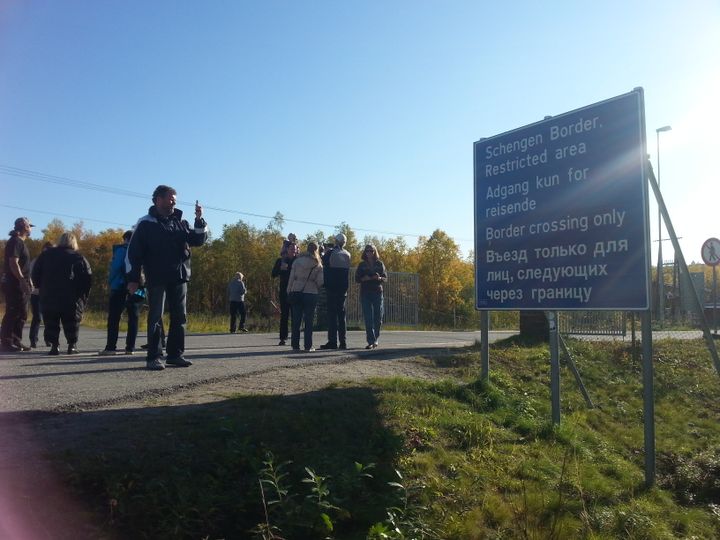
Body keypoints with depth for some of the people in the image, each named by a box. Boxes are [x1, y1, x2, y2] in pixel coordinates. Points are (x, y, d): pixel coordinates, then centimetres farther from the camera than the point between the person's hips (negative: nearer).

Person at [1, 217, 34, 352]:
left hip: (20, 285, 10)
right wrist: (22, 280, -24)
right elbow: (13, 263, -21)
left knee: (22, 314, 12)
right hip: (14, 284, -10)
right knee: (12, 313, -8)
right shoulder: (15, 242, -12)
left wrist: (28, 280, 19)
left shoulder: (20, 242, 19)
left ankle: (16, 342, 17)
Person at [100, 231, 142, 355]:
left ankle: (111, 347, -2)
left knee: (113, 318, 2)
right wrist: (142, 284, 9)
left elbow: (115, 267, -11)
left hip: (120, 289, -4)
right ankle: (130, 347, 4)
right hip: (137, 290, 4)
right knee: (133, 318, 8)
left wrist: (111, 282, 0)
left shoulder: (121, 250, -1)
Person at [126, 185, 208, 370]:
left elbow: (199, 239, 10)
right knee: (155, 318, -3)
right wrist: (133, 278, -9)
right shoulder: (146, 223, -1)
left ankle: (175, 354, 16)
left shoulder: (180, 222, 13)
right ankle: (154, 357, 1)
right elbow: (133, 252, -4)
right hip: (156, 279, -5)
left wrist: (199, 220, -5)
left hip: (179, 278, 5)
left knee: (180, 317, 7)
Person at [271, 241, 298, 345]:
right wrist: (280, 268, -14)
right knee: (284, 315, 0)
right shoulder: (280, 261, 9)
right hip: (284, 291, 0)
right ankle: (283, 338, 1)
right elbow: (273, 274, 4)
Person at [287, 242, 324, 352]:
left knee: (296, 319, 7)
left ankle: (295, 345, 7)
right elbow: (320, 281, -3)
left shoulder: (297, 261, 4)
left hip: (296, 292, 2)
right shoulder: (318, 265, 1)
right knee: (309, 320, 3)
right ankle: (308, 346, 2)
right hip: (311, 293, -1)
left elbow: (291, 278, 2)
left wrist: (289, 291, 9)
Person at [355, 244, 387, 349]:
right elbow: (357, 278, 5)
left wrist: (379, 278, -17)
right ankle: (371, 341, -4)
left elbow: (385, 278, 5)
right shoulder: (362, 265, 7)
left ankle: (375, 339, 22)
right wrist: (364, 279, -15)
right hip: (365, 293, 0)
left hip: (377, 293, 1)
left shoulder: (379, 264, 7)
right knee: (368, 318, -6)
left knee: (378, 317, 2)